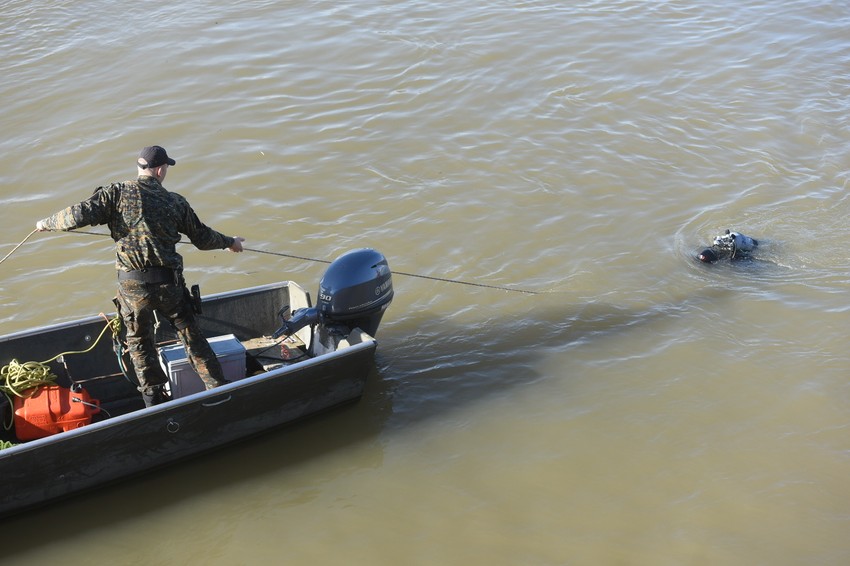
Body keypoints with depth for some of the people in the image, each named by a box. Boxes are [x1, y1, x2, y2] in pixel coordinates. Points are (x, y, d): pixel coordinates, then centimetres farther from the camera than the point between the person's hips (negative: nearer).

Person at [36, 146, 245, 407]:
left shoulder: (117, 193, -4)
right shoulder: (175, 202, 3)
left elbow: (80, 214, -14)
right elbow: (202, 238, 13)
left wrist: (47, 223, 5)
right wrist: (230, 242, 32)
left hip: (132, 286, -1)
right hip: (169, 283, 1)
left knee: (139, 342, 18)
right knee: (191, 337, 15)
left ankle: (155, 400, 22)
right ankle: (218, 388, 21)